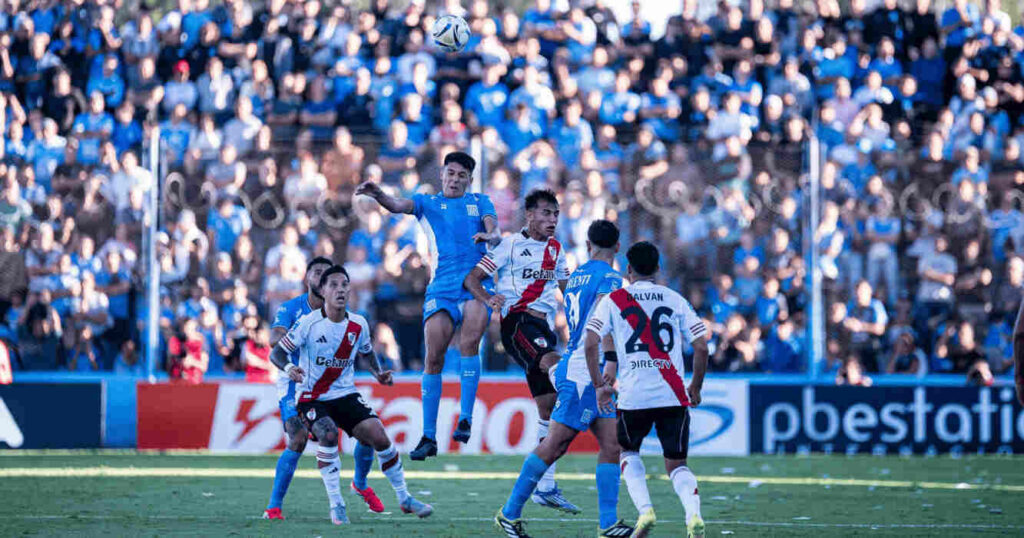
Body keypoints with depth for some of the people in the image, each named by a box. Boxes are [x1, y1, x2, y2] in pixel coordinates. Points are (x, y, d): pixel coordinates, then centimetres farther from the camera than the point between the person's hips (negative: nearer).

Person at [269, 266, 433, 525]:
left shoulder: (358, 325, -1)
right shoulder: (309, 323, -15)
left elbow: (367, 352, 20)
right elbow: (277, 353, -14)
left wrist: (378, 373, 1)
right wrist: (289, 368, -35)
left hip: (345, 394, 4)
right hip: (311, 397, -4)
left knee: (379, 437, -8)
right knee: (328, 435, -32)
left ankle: (405, 499, 11)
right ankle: (336, 506, -21)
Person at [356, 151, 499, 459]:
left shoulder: (479, 202, 18)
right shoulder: (427, 203, 17)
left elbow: (495, 230, 2)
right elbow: (399, 206, -2)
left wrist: (490, 236, -24)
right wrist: (379, 195, -25)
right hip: (441, 287, 1)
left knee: (469, 344, -24)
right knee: (434, 357, -8)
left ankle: (465, 419, -19)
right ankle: (429, 436, -3)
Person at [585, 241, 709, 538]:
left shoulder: (613, 300, 6)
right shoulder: (675, 300, 11)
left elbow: (591, 344, -5)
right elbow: (701, 347, 6)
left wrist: (600, 385, 5)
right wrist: (695, 388, 18)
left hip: (633, 395, -1)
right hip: (673, 396, 1)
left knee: (629, 452, 25)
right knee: (676, 464, 11)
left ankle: (644, 510, 2)